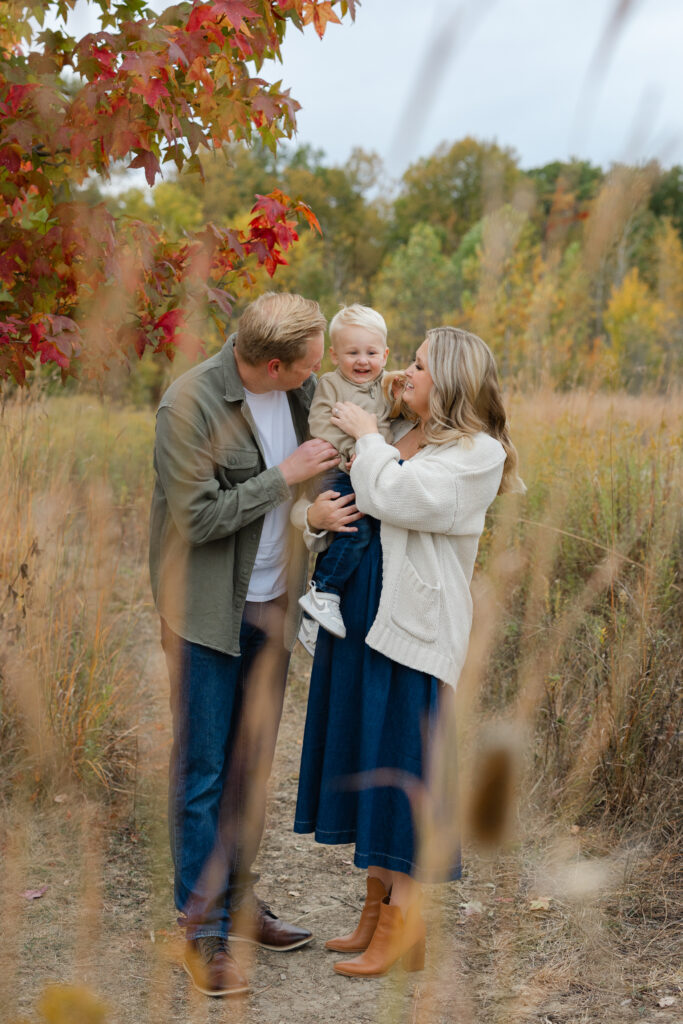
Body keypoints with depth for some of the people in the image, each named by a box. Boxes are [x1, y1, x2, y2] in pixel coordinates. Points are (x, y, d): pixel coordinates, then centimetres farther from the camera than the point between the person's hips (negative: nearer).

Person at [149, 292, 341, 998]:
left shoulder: (301, 386, 0)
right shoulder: (190, 403, -20)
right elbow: (198, 517, -21)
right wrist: (284, 476, -19)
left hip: (270, 603, 7)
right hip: (208, 612, -6)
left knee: (251, 761, 15)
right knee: (202, 770, 0)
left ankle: (237, 899, 28)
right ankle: (201, 932, 8)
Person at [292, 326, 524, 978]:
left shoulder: (477, 453, -9)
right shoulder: (396, 435, 13)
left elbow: (393, 498, -22)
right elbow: (328, 495, 18)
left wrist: (366, 436, -7)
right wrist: (311, 515, -5)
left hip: (413, 627, -8)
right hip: (357, 615, 8)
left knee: (400, 765, -3)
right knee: (363, 759, 13)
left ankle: (405, 931, 8)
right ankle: (376, 910, 27)